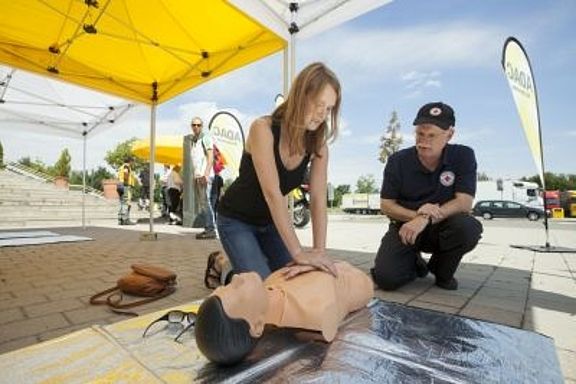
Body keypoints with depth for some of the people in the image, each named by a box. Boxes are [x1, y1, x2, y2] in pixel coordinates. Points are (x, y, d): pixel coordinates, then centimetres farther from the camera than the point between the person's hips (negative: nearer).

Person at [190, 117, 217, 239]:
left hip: (204, 175, -9)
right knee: (199, 204, 9)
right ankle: (207, 228, 15)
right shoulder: (193, 139, 23)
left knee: (204, 202, -11)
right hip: (197, 176, 9)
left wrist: (206, 173, -21)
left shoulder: (205, 137, 0)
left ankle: (210, 230, -7)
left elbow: (210, 156, -11)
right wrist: (195, 175, 12)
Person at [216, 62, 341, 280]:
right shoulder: (263, 129, -28)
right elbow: (272, 193, -35)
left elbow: (318, 198, -17)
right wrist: (298, 253, -37)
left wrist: (320, 250, -26)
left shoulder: (318, 144, -11)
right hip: (236, 220, -5)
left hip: (271, 221, 6)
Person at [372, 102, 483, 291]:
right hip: (405, 226, 0)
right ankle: (415, 264, 16)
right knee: (386, 277, -23)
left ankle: (442, 272, -1)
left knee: (469, 228, -34)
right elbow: (386, 205, -6)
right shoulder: (398, 161, -8)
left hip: (442, 227, 1)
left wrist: (425, 219, -31)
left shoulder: (463, 156, -8)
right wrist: (415, 215, -25)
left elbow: (464, 203, -16)